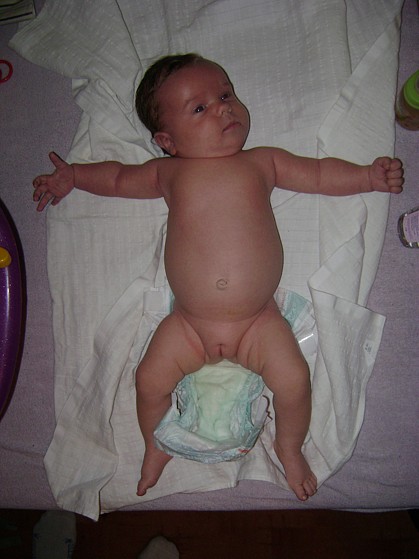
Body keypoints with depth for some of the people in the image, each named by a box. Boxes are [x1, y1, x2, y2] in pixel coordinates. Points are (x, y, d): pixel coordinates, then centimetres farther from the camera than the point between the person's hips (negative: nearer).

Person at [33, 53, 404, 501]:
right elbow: (119, 178, 23)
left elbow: (320, 173, 14)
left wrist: (369, 175, 4)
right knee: (150, 380, -3)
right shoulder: (167, 173, 6)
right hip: (188, 323, 1)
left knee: (294, 379, -12)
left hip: (259, 320, 0)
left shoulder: (263, 162, 6)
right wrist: (72, 176, 19)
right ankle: (156, 447, 30)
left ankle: (289, 446, 22)